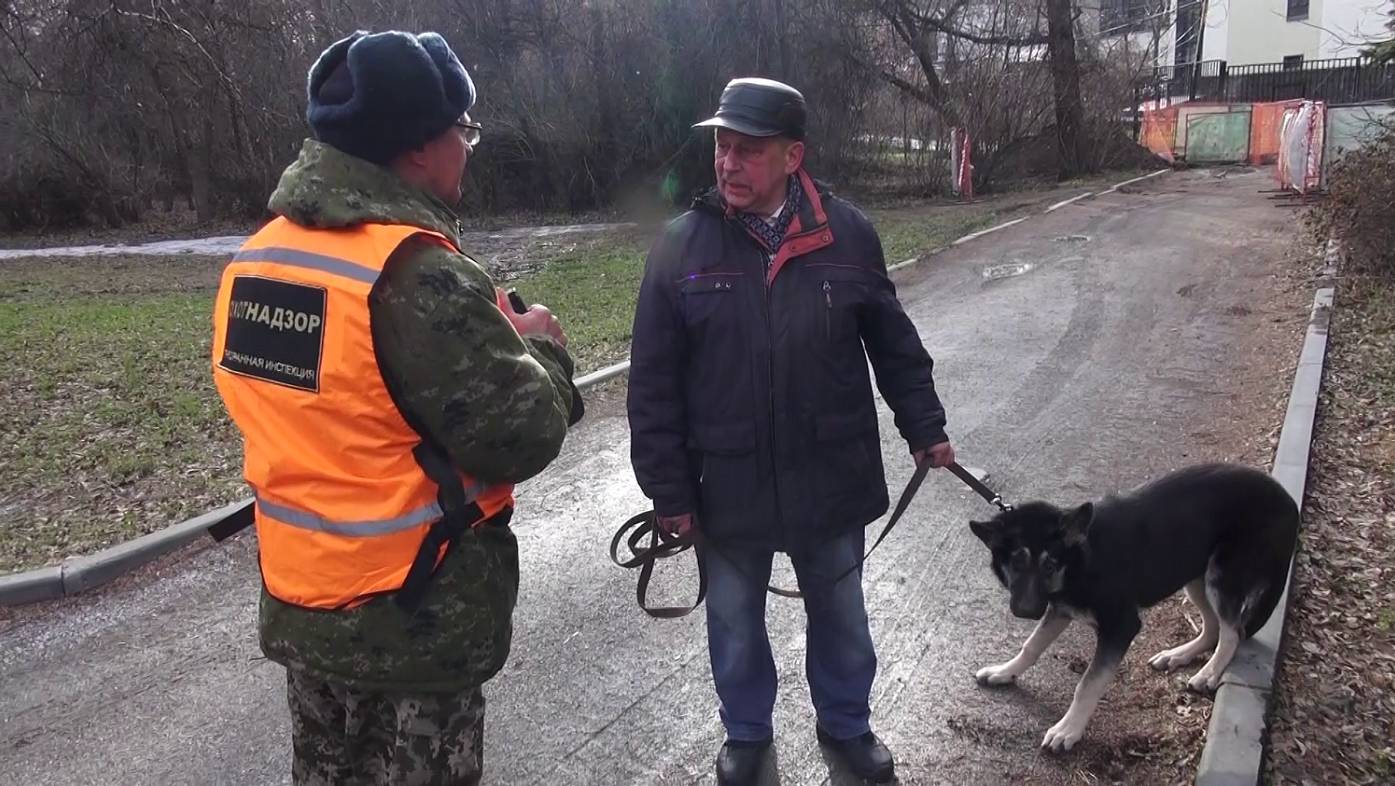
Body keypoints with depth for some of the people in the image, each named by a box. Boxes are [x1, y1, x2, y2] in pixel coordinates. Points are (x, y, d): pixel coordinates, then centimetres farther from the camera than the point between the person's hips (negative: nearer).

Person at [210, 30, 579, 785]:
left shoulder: (259, 256, 1)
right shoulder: (418, 273, -25)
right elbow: (521, 437, -24)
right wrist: (540, 350, -4)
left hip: (298, 603, 7)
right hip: (417, 623, -7)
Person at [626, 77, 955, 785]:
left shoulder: (847, 234, -6)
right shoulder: (681, 246, -9)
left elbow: (893, 343, 6)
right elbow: (654, 385, -7)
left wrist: (924, 428, 9)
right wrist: (667, 489, -7)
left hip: (831, 478, 1)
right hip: (726, 483, 0)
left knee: (840, 614, 19)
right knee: (734, 622, 18)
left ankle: (846, 723, 46)